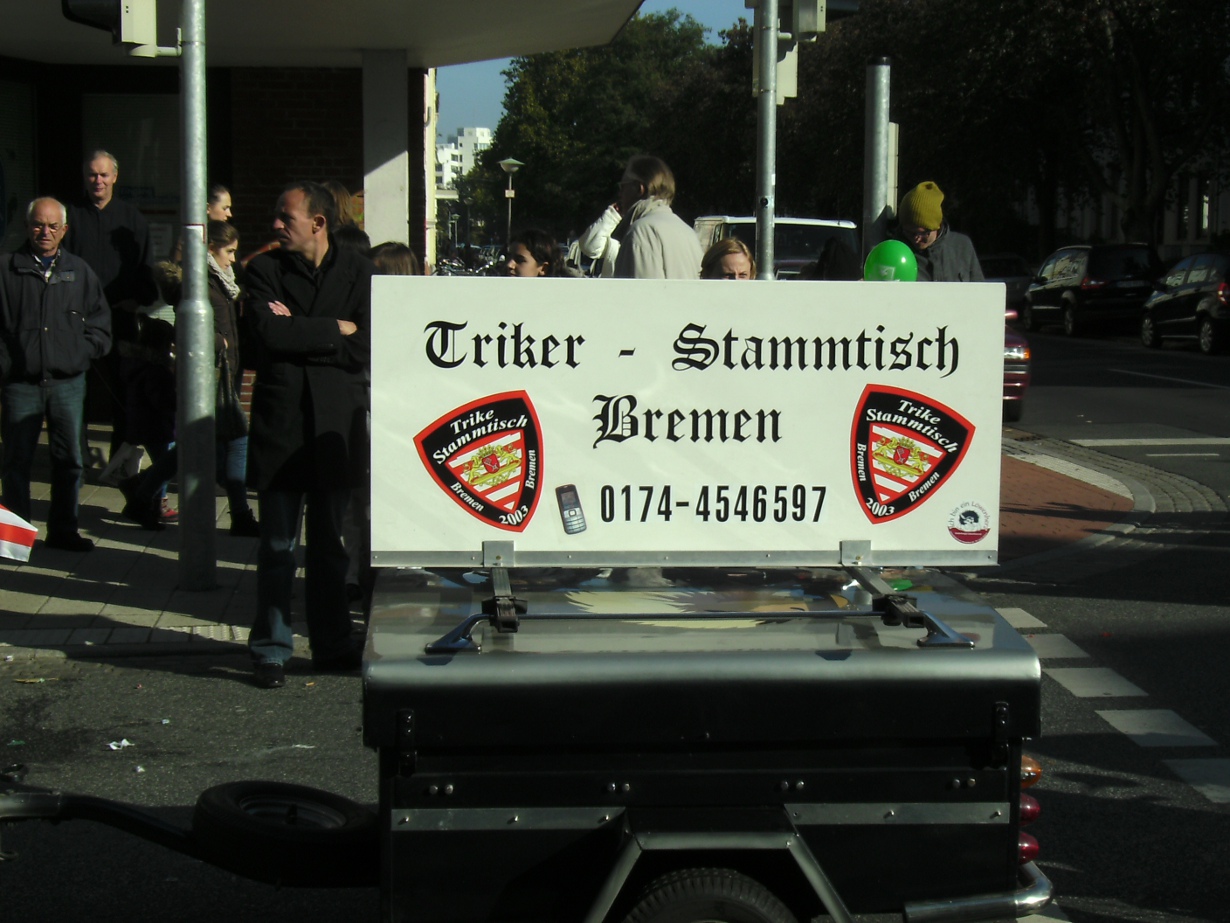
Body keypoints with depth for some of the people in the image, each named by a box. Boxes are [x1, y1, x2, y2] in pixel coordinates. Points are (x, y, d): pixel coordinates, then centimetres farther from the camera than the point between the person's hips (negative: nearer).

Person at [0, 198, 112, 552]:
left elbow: (100, 323, 14)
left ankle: (63, 530, 17)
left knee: (69, 460, 6)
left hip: (68, 382, 2)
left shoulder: (79, 271, 10)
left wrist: (83, 350, 0)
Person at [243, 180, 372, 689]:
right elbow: (268, 332, -13)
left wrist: (299, 335, -11)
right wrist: (333, 329, -8)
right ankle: (270, 649, 9)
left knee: (330, 544, 10)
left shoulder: (357, 272, 4)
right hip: (280, 423, -1)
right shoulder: (264, 270, 4)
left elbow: (363, 348, -7)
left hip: (337, 424, 1)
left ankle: (333, 644, 19)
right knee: (277, 545, 1)